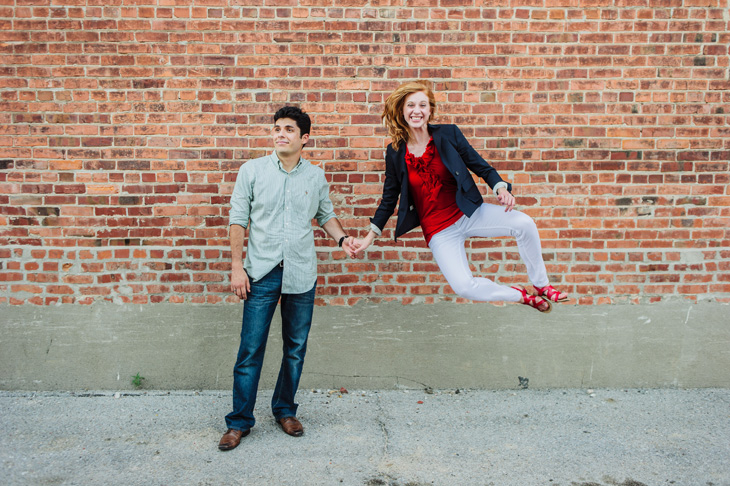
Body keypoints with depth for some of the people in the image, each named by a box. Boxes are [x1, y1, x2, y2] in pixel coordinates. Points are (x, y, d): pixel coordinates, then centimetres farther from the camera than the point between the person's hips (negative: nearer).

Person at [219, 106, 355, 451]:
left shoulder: (316, 176, 6)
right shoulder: (252, 170, 1)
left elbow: (325, 215, 17)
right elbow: (238, 219, 0)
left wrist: (342, 238, -3)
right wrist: (236, 266, -5)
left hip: (301, 274, 2)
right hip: (261, 272, -2)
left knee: (296, 348, 11)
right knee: (250, 349, 0)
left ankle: (285, 410, 31)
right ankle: (239, 421, 15)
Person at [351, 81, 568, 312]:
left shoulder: (448, 134, -3)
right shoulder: (395, 153, -2)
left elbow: (481, 167, 2)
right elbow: (389, 199, 7)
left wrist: (501, 188, -18)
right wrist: (369, 237, 6)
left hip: (469, 213, 1)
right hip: (438, 231, -1)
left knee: (524, 224, -22)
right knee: (463, 286, -22)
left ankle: (541, 285, 4)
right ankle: (521, 296, 7)